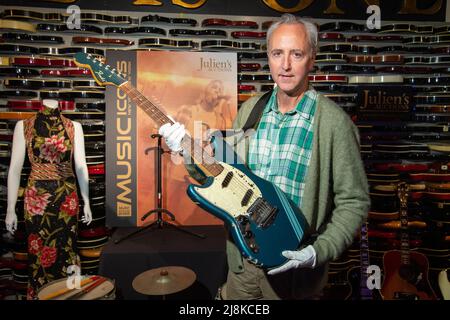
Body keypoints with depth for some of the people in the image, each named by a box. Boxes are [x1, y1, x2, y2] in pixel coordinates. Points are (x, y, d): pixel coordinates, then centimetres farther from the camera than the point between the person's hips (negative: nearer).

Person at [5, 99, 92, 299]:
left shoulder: (74, 127, 4)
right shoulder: (23, 126, 1)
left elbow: (81, 166, 6)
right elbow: (15, 168, 1)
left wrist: (86, 202, 6)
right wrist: (10, 208, 0)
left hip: (67, 197, 1)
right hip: (37, 197, -1)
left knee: (66, 248, 8)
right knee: (39, 251, 7)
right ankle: (39, 295, 26)